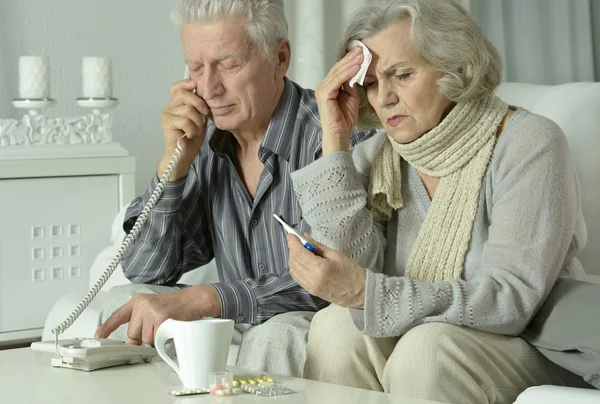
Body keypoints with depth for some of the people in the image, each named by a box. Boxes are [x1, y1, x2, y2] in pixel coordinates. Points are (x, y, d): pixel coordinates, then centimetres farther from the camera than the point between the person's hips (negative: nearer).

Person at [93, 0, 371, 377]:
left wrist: (200, 299, -33)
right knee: (126, 301, -6)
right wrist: (176, 159, -8)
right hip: (241, 333, 6)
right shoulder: (206, 141, 4)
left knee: (276, 333, -35)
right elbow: (144, 274, 5)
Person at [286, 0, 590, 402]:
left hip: (537, 357, -4)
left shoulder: (529, 144, -12)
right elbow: (354, 272, -11)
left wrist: (365, 291, -33)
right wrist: (335, 141, -13)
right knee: (336, 327, -23)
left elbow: (512, 300, -22)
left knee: (427, 347, -33)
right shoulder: (377, 156, 3)